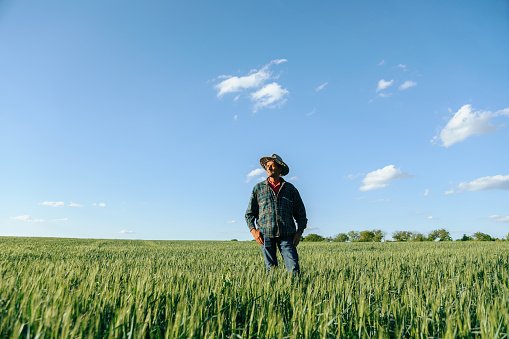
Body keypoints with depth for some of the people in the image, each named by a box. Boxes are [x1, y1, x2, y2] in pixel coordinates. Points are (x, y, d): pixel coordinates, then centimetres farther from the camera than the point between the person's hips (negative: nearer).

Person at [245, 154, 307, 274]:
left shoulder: (290, 189, 11)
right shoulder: (258, 188, 11)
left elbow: (301, 213, 14)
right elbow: (250, 213, 12)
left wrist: (299, 231, 1)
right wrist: (253, 230, -3)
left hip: (287, 234, 0)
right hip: (266, 234, 0)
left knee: (294, 267, -8)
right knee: (270, 268, 4)